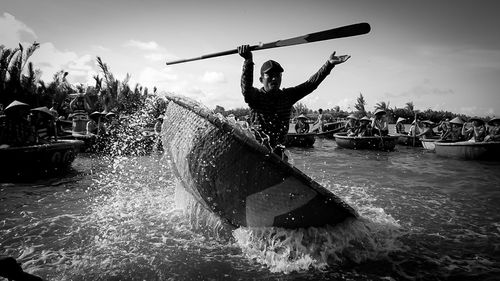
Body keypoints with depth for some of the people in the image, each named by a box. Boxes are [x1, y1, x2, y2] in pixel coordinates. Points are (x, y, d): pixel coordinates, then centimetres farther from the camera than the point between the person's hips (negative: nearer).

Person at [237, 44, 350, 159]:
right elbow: (246, 89, -30)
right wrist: (248, 61, -44)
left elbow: (310, 84, 0)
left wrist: (329, 64, -10)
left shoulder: (287, 96, 6)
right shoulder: (256, 95, -7)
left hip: (278, 148, 5)